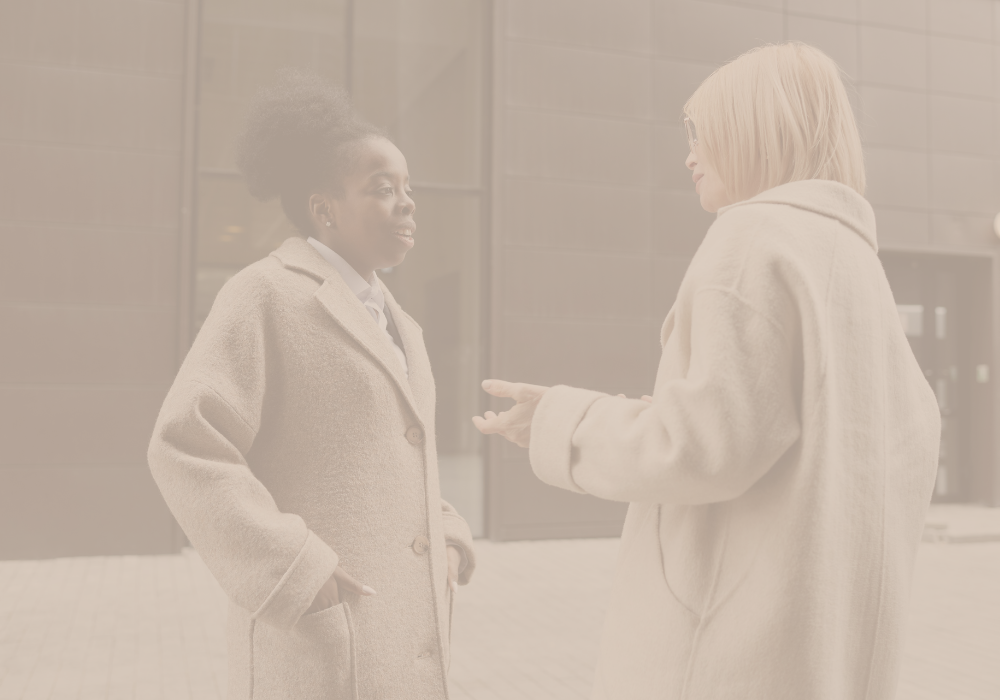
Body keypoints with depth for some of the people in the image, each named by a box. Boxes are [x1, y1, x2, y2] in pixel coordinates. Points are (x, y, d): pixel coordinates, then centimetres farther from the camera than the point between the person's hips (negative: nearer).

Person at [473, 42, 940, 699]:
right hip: (827, 626, 9)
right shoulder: (851, 257, 16)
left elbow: (714, 437, -21)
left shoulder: (757, 237, -12)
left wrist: (561, 422, -8)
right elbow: (910, 434, 17)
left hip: (743, 614, -9)